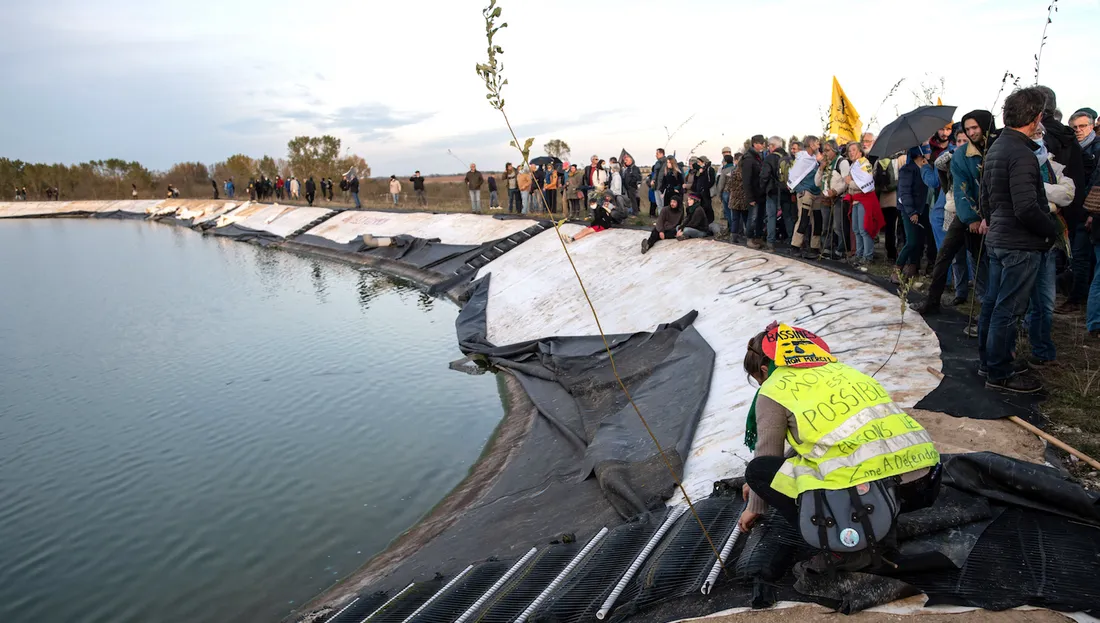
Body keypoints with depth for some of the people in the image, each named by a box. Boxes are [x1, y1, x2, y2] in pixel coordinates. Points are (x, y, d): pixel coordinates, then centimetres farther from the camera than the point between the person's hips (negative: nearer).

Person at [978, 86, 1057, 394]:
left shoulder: (996, 148, 10)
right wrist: (1051, 230, -9)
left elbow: (987, 197, 18)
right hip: (1020, 244, -10)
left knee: (992, 303, 17)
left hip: (998, 239, 10)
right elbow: (1027, 208, -24)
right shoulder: (1021, 154, -20)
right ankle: (999, 374, 8)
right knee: (1008, 310, -2)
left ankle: (987, 361, 29)